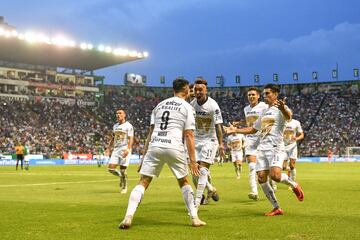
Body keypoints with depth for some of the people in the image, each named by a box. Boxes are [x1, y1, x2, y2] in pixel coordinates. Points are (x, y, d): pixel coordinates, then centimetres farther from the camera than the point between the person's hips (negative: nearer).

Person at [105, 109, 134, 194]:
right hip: (116, 149, 6)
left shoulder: (128, 126, -5)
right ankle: (121, 177, 23)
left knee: (122, 170, -6)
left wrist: (128, 149, -24)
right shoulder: (115, 126, 15)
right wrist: (108, 148, 16)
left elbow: (131, 139, -12)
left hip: (125, 149, -6)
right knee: (110, 168, -5)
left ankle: (124, 187, 14)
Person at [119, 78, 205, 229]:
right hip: (174, 147, -2)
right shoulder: (187, 107, 8)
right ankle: (194, 218, 17)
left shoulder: (160, 105, 21)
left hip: (154, 146, 2)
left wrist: (145, 155, 20)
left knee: (143, 182, 4)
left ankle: (128, 217, -10)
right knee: (184, 182, 17)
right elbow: (188, 136, 1)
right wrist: (192, 160, 1)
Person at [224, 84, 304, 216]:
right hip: (262, 148, 8)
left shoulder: (281, 108, -2)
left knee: (275, 175, -25)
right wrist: (235, 130, 23)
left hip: (275, 147, -7)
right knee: (261, 178, -2)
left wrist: (283, 108, -50)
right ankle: (276, 208, 9)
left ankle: (294, 185, 7)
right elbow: (253, 129, 31)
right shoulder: (264, 112, 22)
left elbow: (288, 116, -27)